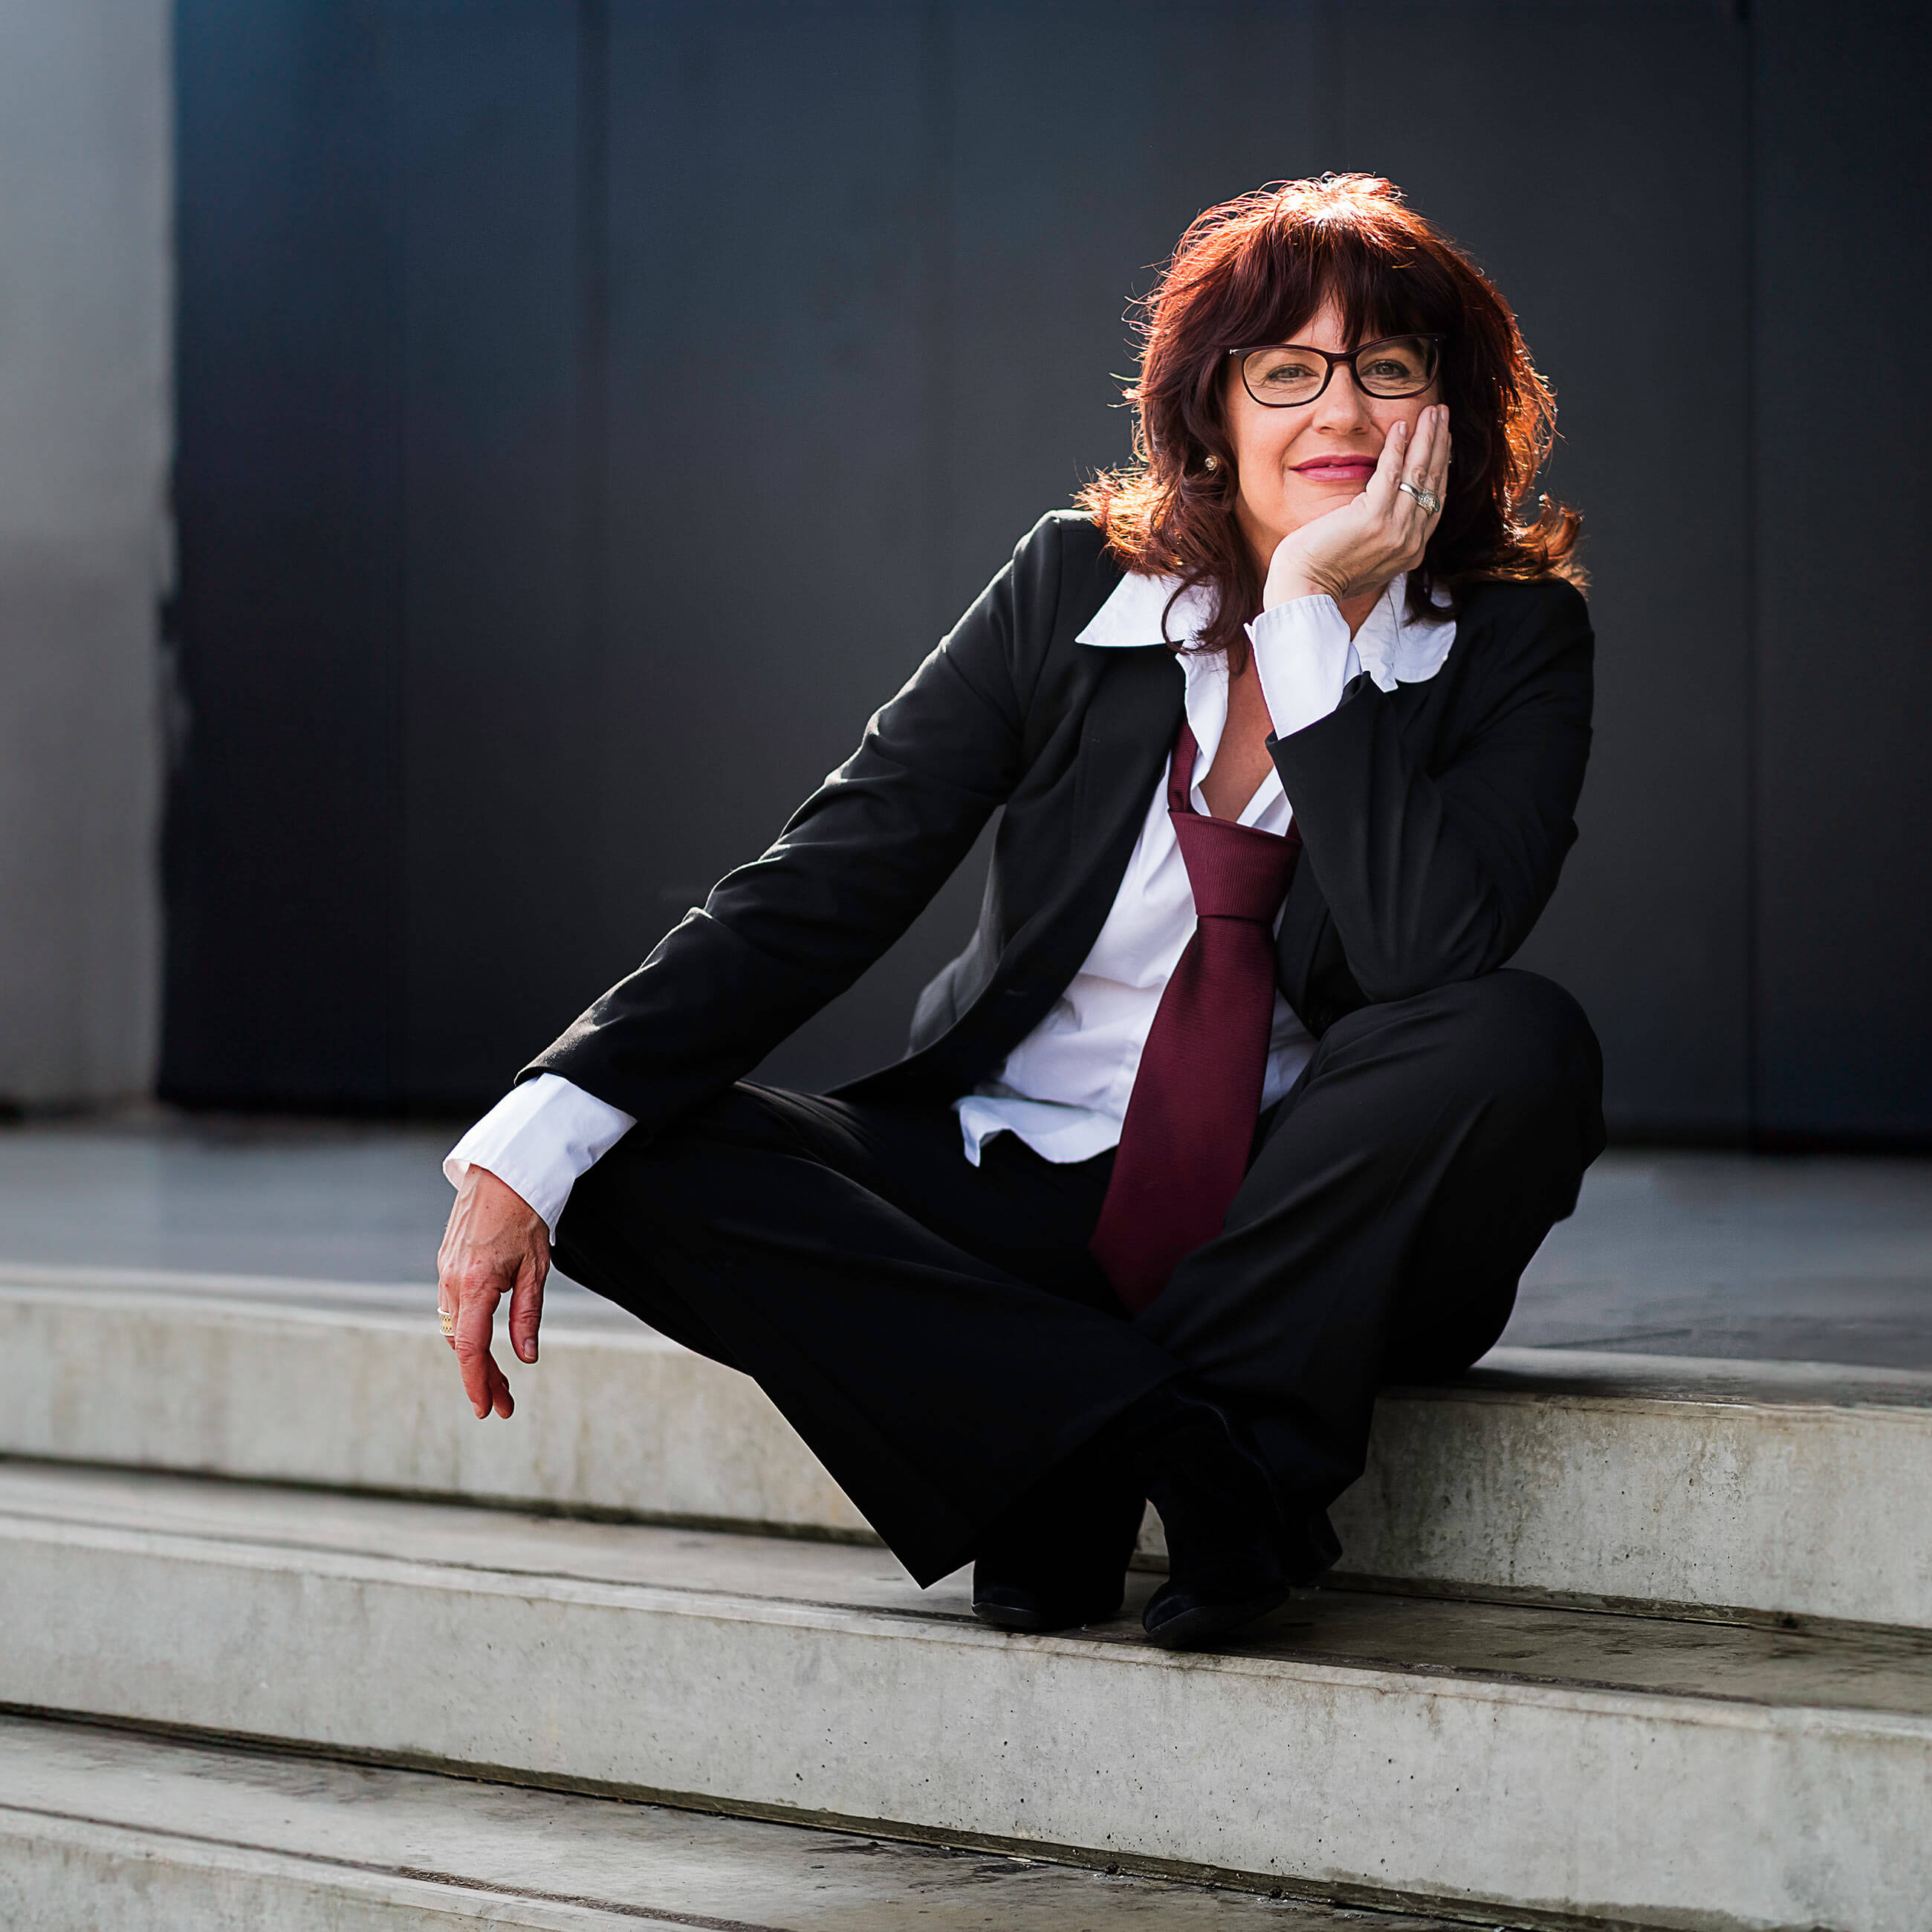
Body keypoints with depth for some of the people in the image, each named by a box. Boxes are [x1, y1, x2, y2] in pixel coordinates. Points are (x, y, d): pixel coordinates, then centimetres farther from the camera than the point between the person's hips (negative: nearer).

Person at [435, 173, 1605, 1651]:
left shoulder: (1515, 640, -6)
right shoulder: (1079, 584, -3)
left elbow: (1429, 955, -23)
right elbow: (828, 882, -9)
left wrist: (1315, 616, -24)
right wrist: (535, 1142, -19)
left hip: (1306, 1227, -1)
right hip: (1022, 1201, 2)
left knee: (1526, 1045, -32)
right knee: (635, 1160, -22)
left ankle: (1076, 1463, -23)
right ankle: (1186, 1456, -28)